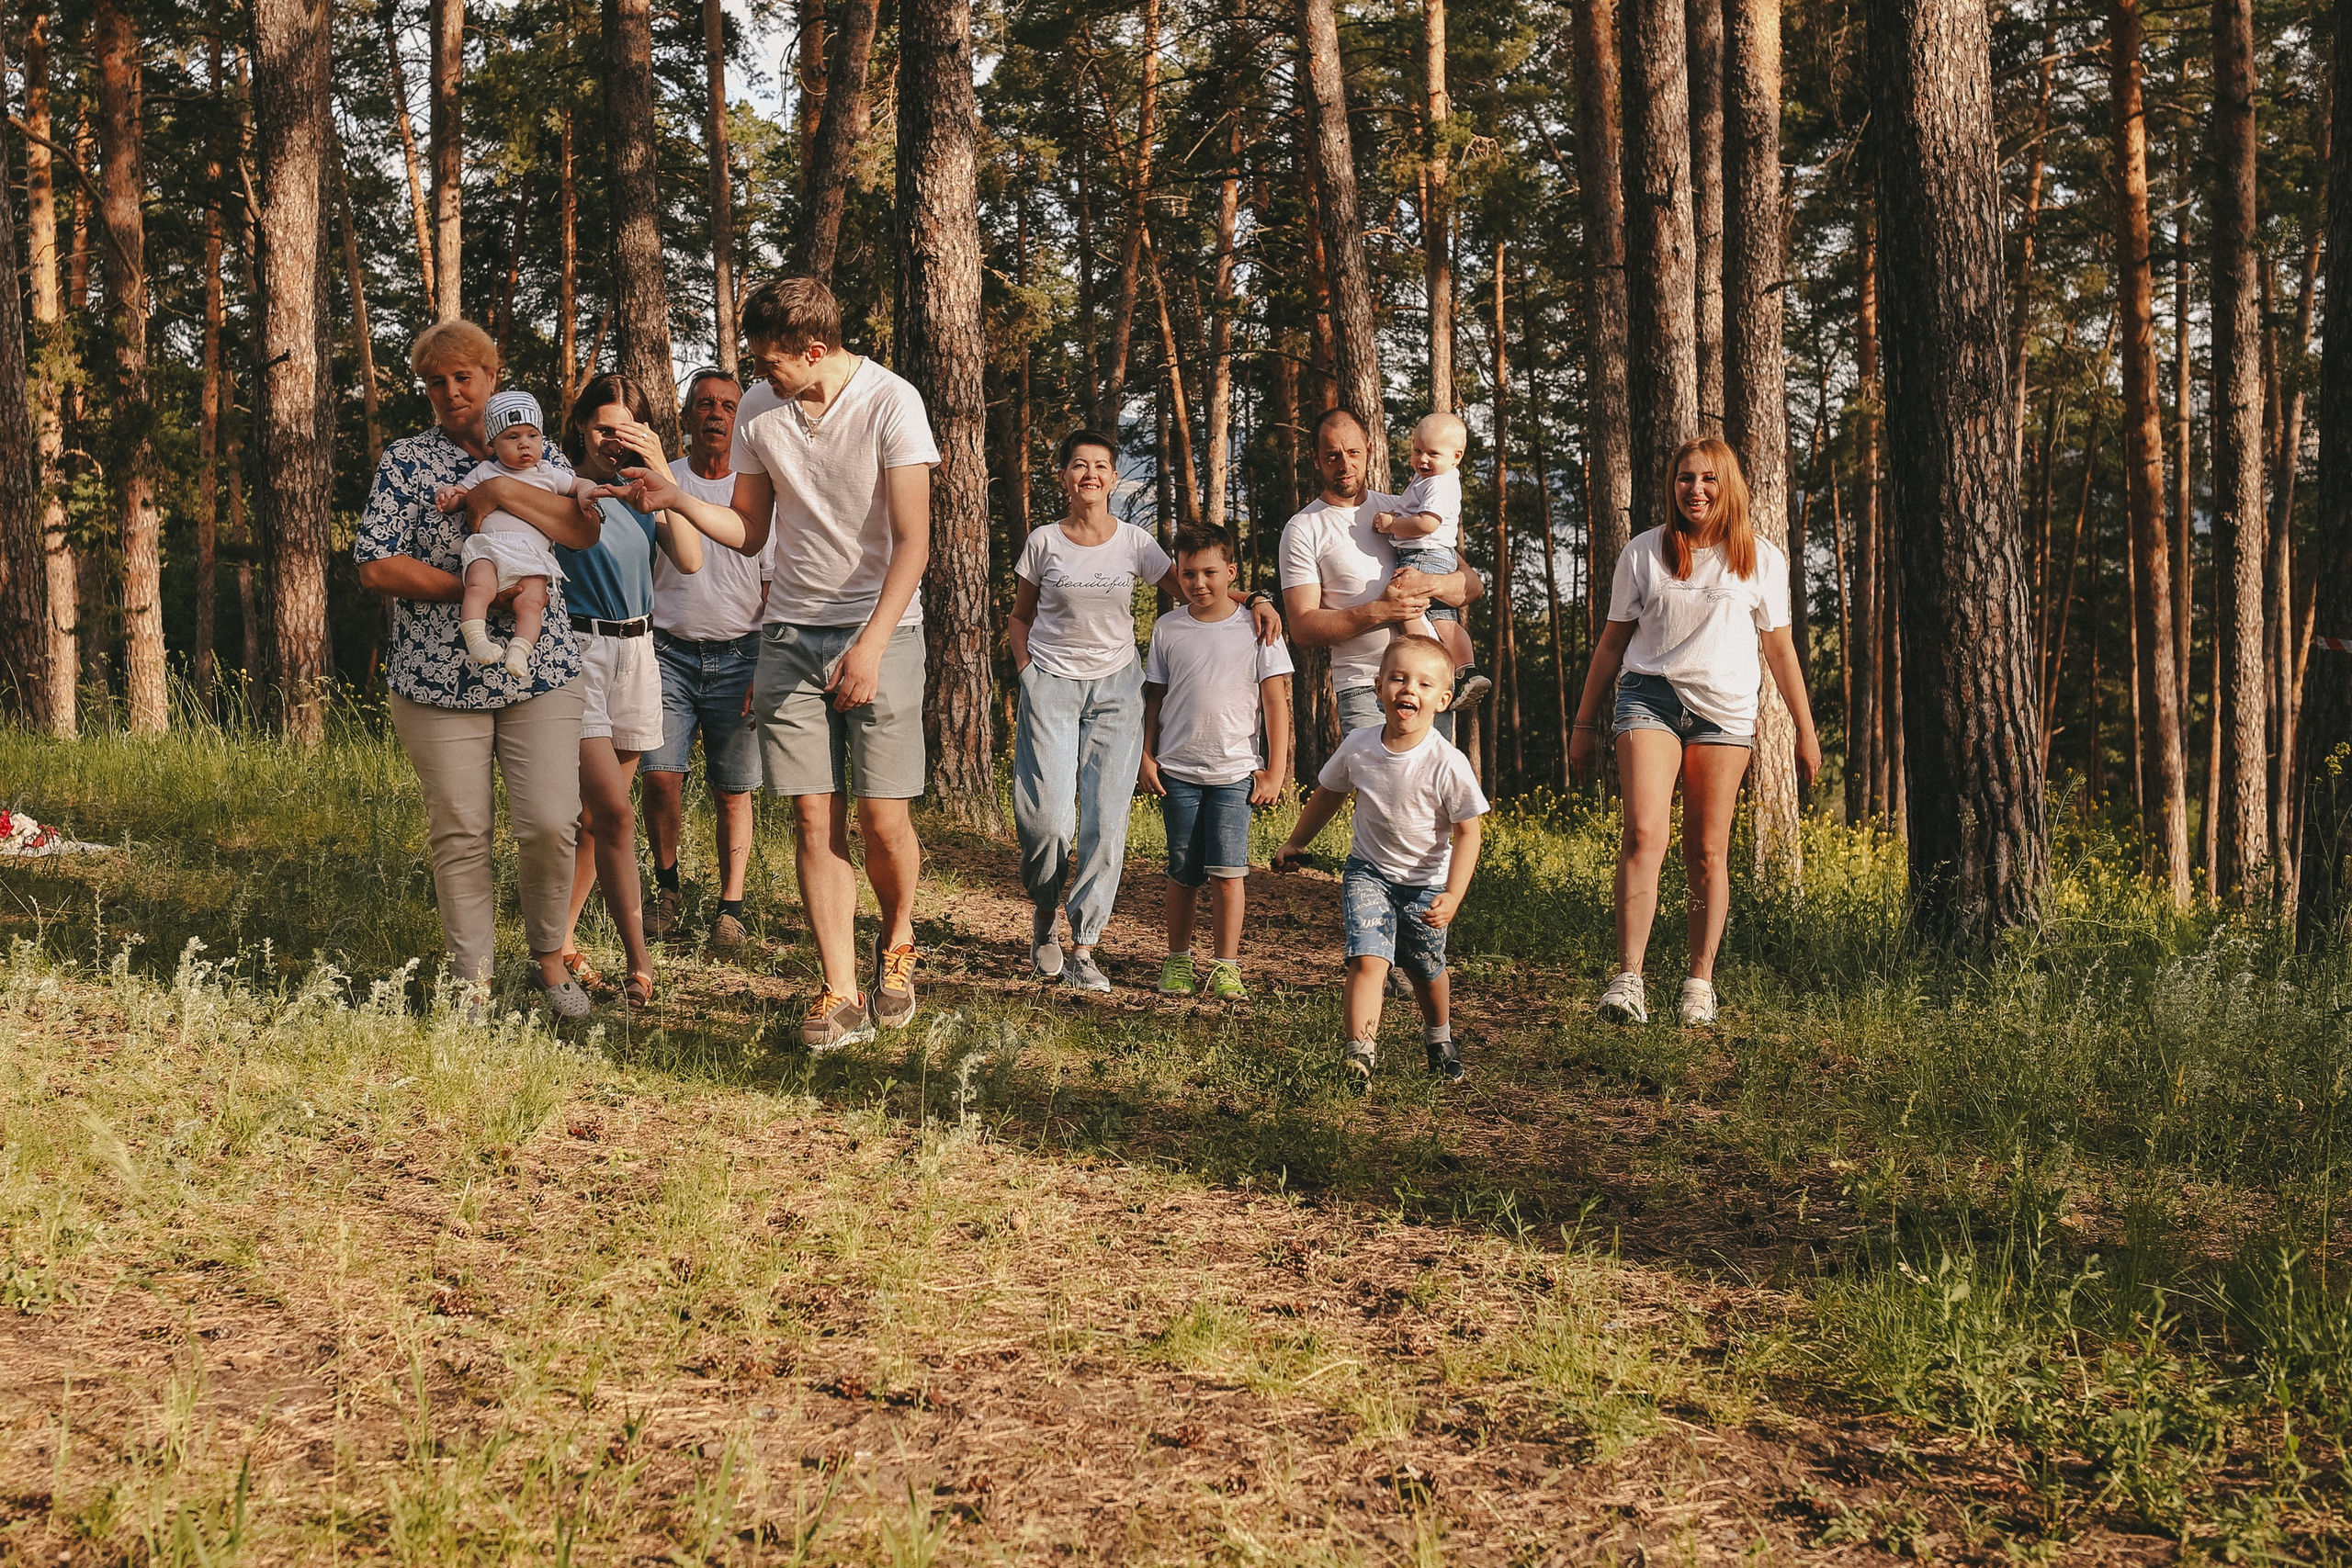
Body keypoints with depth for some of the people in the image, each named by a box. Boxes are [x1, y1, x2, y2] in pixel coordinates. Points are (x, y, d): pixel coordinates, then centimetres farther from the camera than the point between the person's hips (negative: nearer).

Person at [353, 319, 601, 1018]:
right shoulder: (406, 461, 4)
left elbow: (585, 530, -4)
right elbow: (375, 566, -5)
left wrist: (503, 481, -16)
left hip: (542, 672, 1)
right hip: (439, 677, -1)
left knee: (550, 823, -7)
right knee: (460, 836, 1)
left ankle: (549, 958, 15)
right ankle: (473, 981, 12)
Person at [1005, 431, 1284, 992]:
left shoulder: (1135, 542, 3)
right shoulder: (1044, 542, 2)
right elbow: (1020, 616, 14)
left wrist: (1254, 600, -9)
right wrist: (1027, 670, 1)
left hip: (1115, 688, 1)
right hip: (1051, 686, -1)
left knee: (1105, 822, -6)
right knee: (1047, 817, -11)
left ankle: (1084, 950, -2)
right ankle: (1043, 915, 18)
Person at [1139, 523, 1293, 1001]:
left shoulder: (1257, 627, -1)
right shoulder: (1168, 628, 6)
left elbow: (1276, 700, -1)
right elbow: (1155, 696, 13)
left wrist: (1276, 770, -4)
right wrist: (1147, 755, 6)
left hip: (1235, 771, -2)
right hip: (1178, 771, 2)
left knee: (1228, 871, -8)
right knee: (1183, 874, 7)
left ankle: (1226, 967, 0)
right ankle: (1177, 960, 20)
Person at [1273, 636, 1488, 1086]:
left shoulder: (1448, 765, -24)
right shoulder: (1358, 747, -15)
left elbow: (1466, 833, -16)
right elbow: (1327, 795, 6)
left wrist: (1453, 896, -25)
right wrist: (1295, 844, 16)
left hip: (1425, 882, -1)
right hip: (1368, 872, 1)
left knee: (1426, 971, 15)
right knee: (1368, 959, -19)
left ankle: (1439, 1037, 44)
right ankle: (1360, 1054, -19)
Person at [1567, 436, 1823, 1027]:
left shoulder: (1761, 559, 7)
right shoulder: (1643, 553, 7)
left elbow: (1779, 647, 13)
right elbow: (1613, 641, 13)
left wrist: (1806, 730, 14)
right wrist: (1585, 722, 13)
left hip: (1724, 710, 1)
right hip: (1649, 696, -1)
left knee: (1708, 852, 0)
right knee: (1644, 834, -18)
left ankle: (1701, 981, 10)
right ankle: (1628, 979, -21)